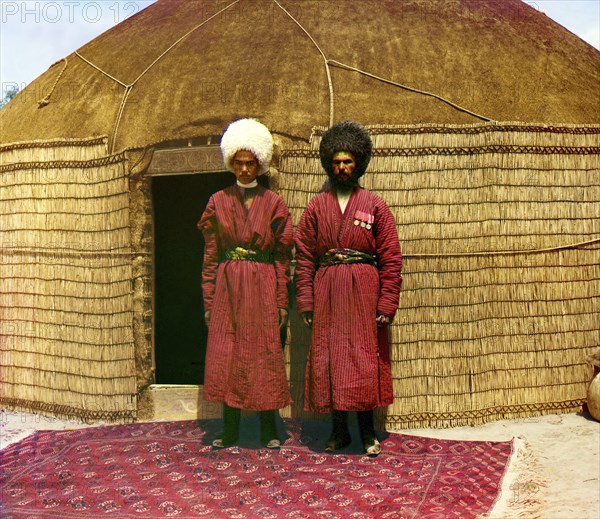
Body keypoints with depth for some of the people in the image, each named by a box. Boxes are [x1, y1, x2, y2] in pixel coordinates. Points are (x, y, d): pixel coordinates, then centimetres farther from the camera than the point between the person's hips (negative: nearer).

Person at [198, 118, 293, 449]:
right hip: (227, 288, 1)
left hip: (262, 288, -1)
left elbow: (282, 256, 3)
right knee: (225, 354, 1)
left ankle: (269, 429, 12)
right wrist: (209, 300, 1)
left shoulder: (272, 203, 4)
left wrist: (282, 302, -2)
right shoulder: (218, 202, 7)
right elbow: (210, 256, 7)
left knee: (265, 354, 1)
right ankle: (230, 430, 13)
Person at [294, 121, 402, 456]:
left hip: (364, 292, -1)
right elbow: (304, 257, 5)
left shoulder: (375, 206, 4)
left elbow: (391, 258, 0)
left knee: (365, 358, 2)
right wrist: (306, 301, -3)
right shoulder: (316, 207, 8)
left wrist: (387, 303, -7)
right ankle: (339, 430, 18)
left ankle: (368, 431, 15)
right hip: (327, 293, 2)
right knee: (329, 357, 5)